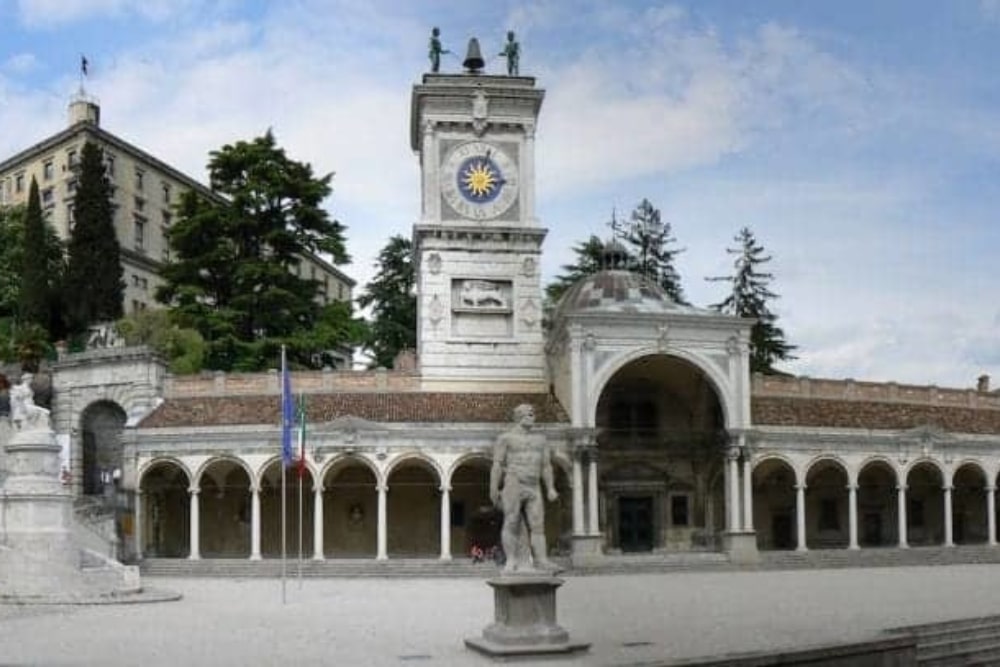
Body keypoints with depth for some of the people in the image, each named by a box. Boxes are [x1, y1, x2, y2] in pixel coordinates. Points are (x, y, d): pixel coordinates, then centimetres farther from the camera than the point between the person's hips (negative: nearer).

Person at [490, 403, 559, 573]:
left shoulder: (540, 439, 18)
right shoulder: (506, 438, 3)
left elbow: (546, 466, 14)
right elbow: (497, 465, -3)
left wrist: (550, 488, 4)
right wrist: (493, 489, -10)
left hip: (533, 489, 5)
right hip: (512, 485, -4)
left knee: (537, 525, -5)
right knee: (512, 524, -9)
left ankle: (541, 561, -11)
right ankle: (511, 561, -7)